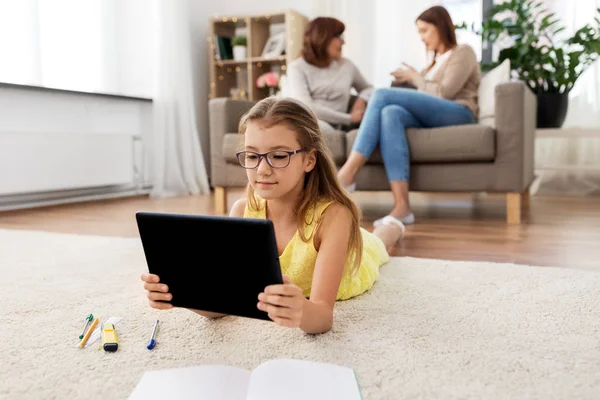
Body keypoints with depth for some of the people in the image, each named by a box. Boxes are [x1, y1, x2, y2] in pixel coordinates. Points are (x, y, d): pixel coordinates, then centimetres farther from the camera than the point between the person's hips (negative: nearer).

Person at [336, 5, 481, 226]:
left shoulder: (463, 52, 12)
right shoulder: (437, 61, 36)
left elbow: (444, 93, -4)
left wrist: (414, 77, 7)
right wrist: (408, 80, 7)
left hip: (457, 115, -6)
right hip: (431, 119, 6)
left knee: (382, 94, -22)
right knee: (390, 113, -30)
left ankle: (348, 173, -31)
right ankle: (401, 206, -46)